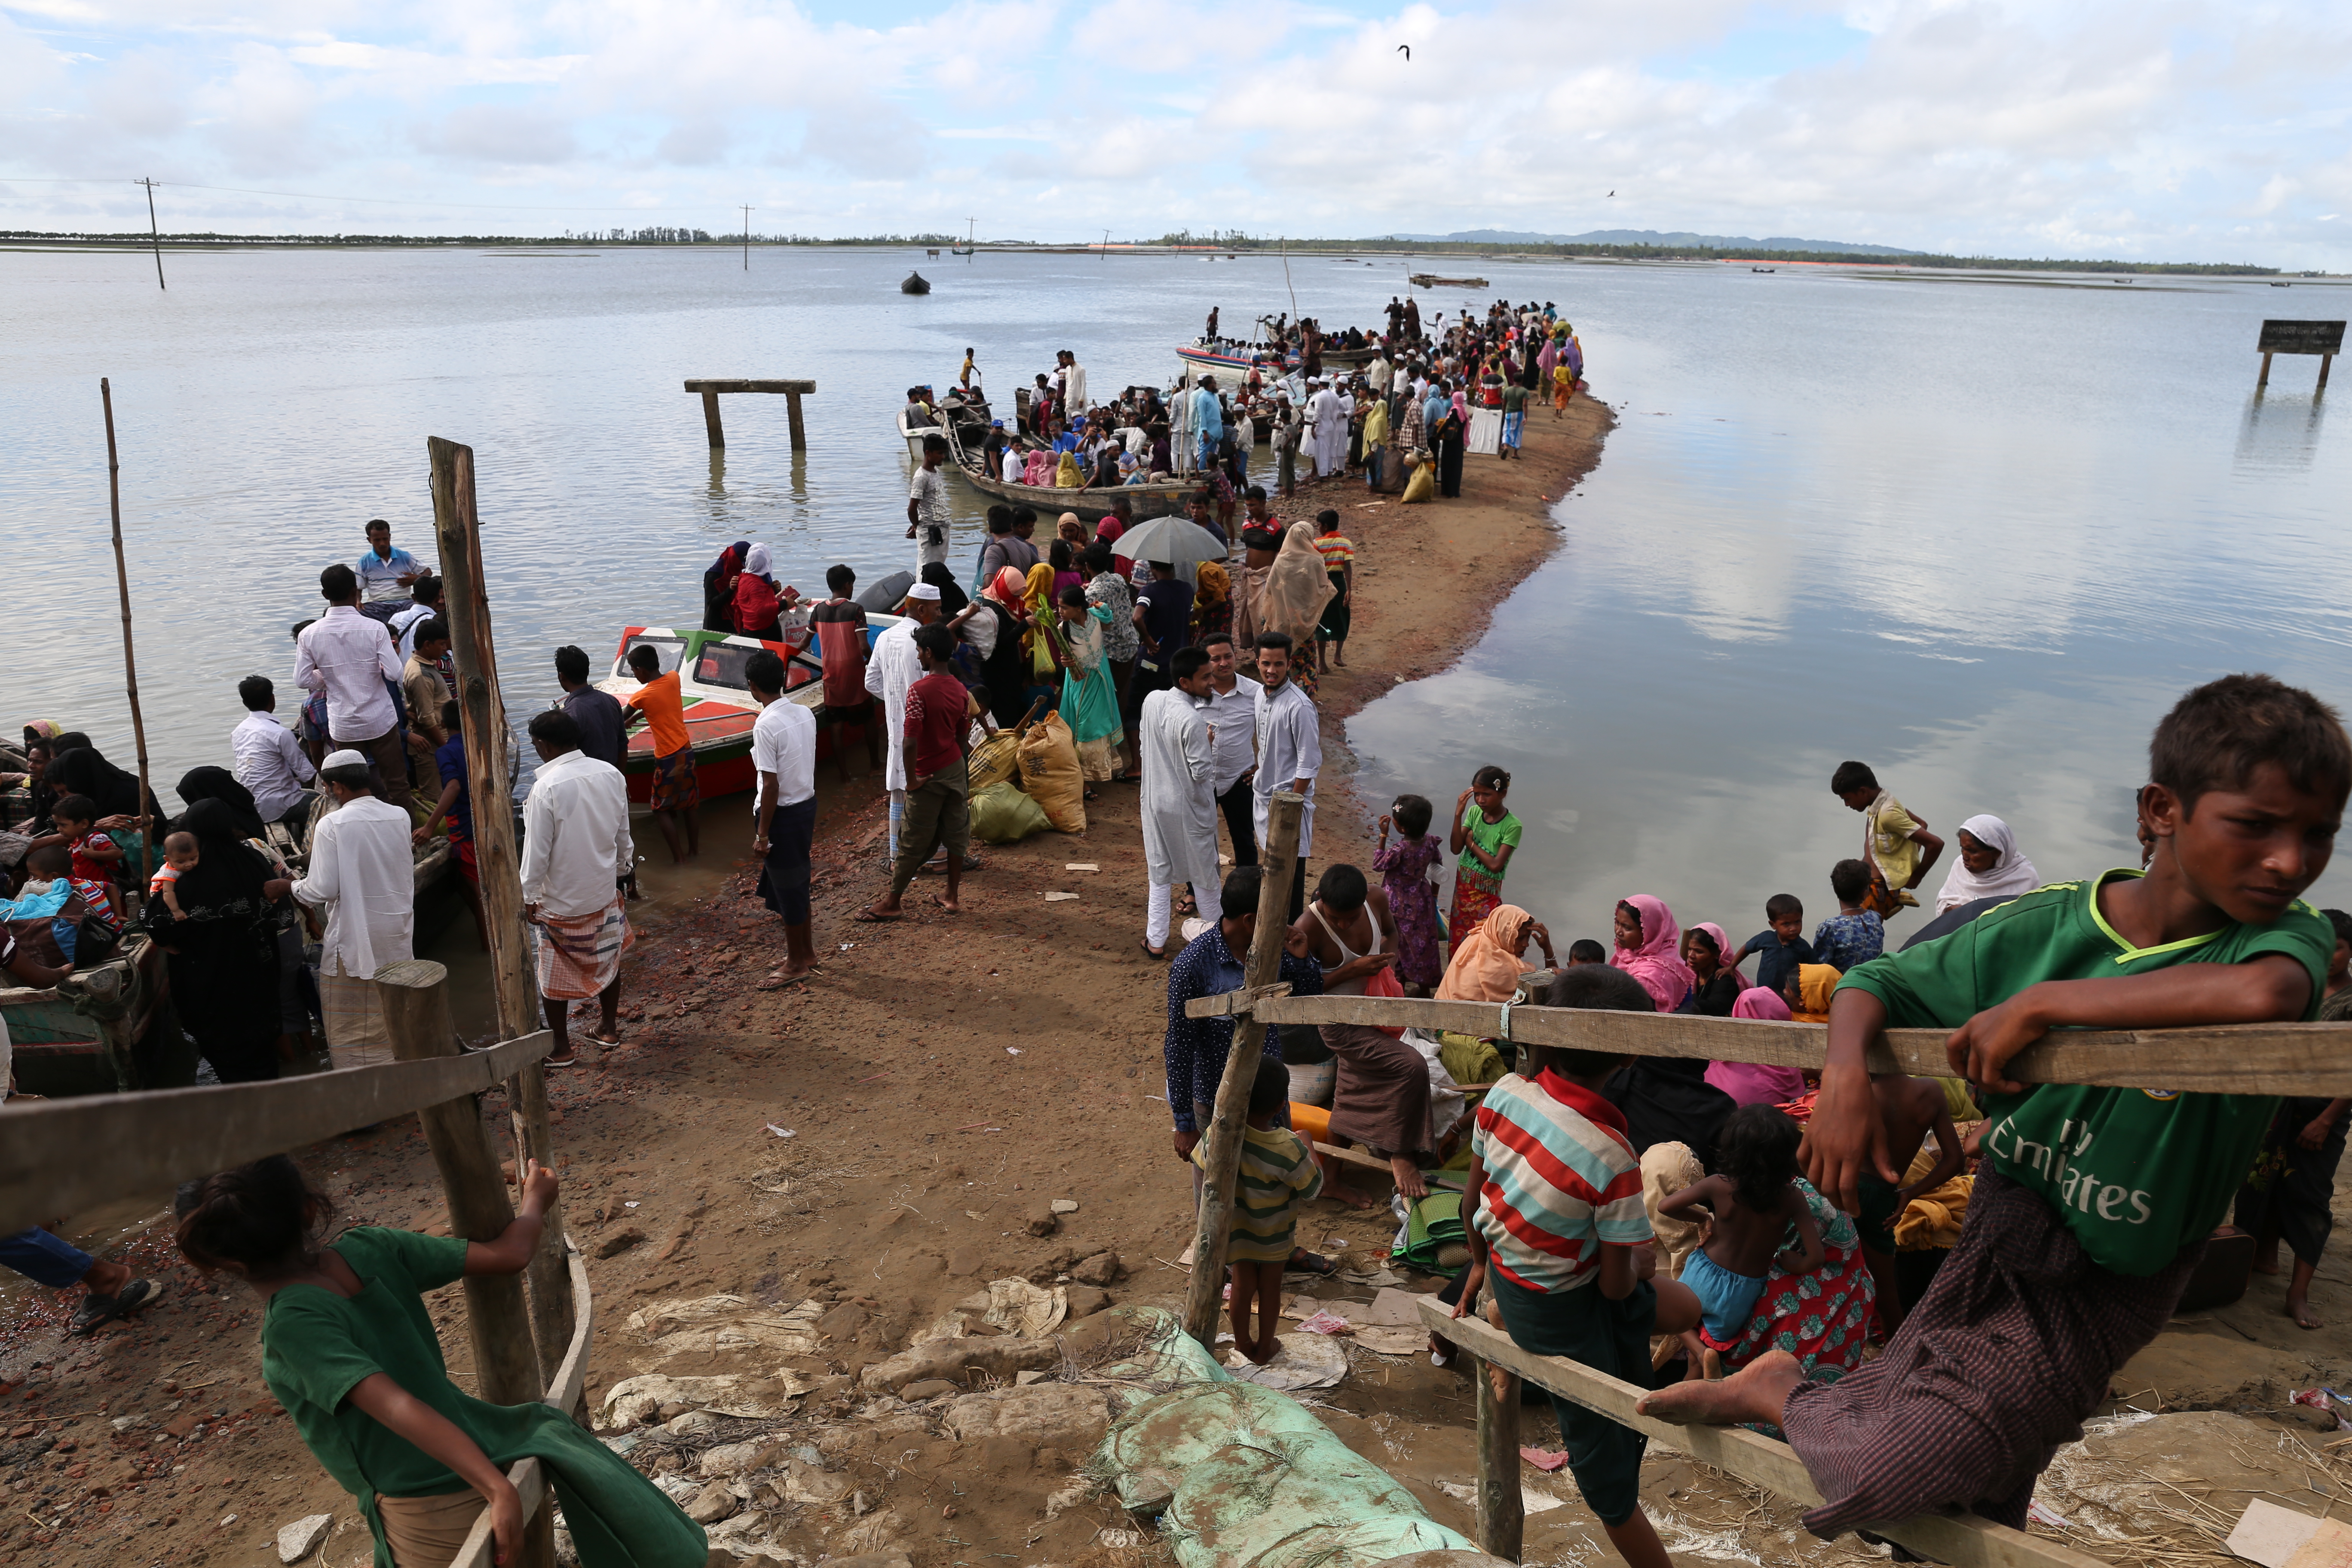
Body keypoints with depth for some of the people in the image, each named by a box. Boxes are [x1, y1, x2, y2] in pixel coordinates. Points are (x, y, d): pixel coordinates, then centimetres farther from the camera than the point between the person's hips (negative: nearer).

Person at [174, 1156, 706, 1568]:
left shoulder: (292, 1323, -20)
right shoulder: (369, 1249, -6)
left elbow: (397, 1406, -29)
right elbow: (505, 1256, -5)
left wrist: (497, 1489, -35)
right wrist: (534, 1203, 15)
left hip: (428, 1517, -7)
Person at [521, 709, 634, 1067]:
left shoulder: (546, 787, -23)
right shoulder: (611, 775, -6)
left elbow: (537, 850, -18)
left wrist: (529, 896, -6)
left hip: (560, 900, -5)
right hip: (604, 890, 5)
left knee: (553, 973, 11)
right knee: (607, 960, 22)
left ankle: (561, 1049, 20)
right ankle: (609, 1028, 36)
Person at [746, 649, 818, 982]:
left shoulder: (766, 726, -22)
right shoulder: (805, 714, 0)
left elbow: (771, 785, -21)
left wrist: (762, 834, -14)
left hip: (782, 813, -7)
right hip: (807, 805, 8)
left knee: (787, 888, 7)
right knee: (798, 882, 21)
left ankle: (796, 962, 20)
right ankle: (806, 949, 34)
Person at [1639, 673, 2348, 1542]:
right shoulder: (2045, 928, -8)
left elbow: (2264, 995, -41)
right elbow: (1877, 982, 2)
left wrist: (2043, 1004, -31)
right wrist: (1844, 1074, -20)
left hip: (2100, 1282, -2)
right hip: (1995, 1235, 2)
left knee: (1894, 1475, -11)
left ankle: (1782, 1391, 17)